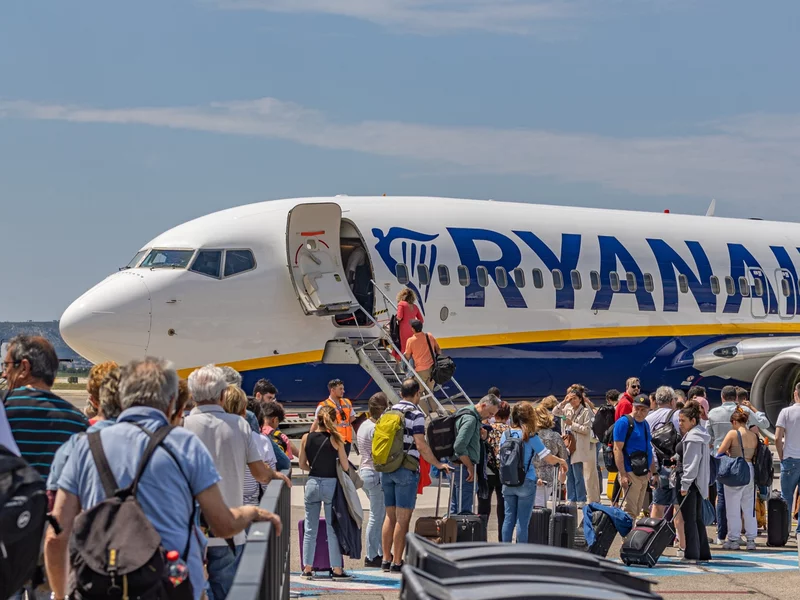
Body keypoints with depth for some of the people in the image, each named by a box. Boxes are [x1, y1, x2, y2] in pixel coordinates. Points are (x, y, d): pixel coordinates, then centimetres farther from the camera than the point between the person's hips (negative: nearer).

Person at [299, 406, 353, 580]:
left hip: (312, 483, 3)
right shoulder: (335, 439, -10)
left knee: (310, 529, 10)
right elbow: (345, 467, -8)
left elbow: (302, 465, 5)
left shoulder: (306, 438, -2)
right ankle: (337, 569, 6)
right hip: (331, 484, -3)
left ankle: (307, 568, 12)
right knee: (333, 529, 4)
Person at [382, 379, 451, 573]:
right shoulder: (416, 415, -9)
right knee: (402, 518, -3)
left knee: (390, 516, 13)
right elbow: (420, 445, -15)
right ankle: (397, 562, -3)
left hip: (386, 469, 6)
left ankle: (386, 559, 14)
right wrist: (438, 464, -7)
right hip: (406, 470, -6)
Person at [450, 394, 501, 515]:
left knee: (454, 508, 13)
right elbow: (459, 446, -22)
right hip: (464, 468, -10)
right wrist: (470, 467, -16)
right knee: (465, 509, -10)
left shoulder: (472, 417, 17)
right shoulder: (470, 419, -14)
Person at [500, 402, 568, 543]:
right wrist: (562, 461, 11)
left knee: (509, 518, 9)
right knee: (523, 521, 1)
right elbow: (549, 458, -11)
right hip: (526, 483, -4)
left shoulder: (505, 435, 2)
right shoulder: (531, 437, -10)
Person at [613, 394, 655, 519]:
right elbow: (617, 449, -15)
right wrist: (623, 475, -20)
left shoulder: (645, 424, 15)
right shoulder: (624, 422, -10)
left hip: (644, 474, 8)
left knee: (637, 511, 12)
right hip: (630, 474, -8)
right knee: (629, 511, -11)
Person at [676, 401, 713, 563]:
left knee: (689, 520, -7)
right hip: (698, 483, 11)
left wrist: (685, 485, -19)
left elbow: (691, 464, -19)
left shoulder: (692, 438, -14)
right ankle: (703, 553, 16)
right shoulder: (701, 436, 18)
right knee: (698, 519, 13)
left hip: (689, 483, -11)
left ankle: (692, 554, -6)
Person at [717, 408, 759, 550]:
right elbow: (755, 456, 10)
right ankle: (751, 540, 12)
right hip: (750, 471, 5)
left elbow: (720, 452, -8)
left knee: (733, 508, 4)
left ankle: (733, 539, 7)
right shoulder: (754, 436, 5)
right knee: (749, 507, 11)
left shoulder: (733, 433, -9)